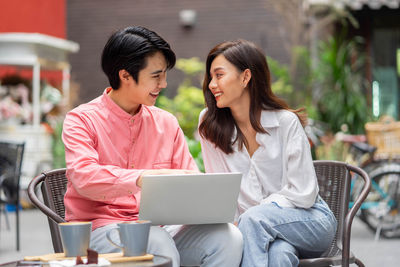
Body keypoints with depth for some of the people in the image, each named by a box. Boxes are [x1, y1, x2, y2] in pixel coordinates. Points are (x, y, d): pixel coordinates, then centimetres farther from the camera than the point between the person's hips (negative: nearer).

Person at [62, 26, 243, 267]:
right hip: (101, 227, -5)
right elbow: (83, 177, -18)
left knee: (228, 237, -22)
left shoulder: (166, 123, 15)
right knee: (158, 244, -37)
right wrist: (142, 179, -34)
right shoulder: (82, 119, 0)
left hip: (156, 228, 5)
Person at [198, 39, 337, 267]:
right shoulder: (209, 124, 1)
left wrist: (243, 219, -17)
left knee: (254, 218, -33)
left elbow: (302, 193, -11)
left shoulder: (286, 122, -9)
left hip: (311, 220, -1)